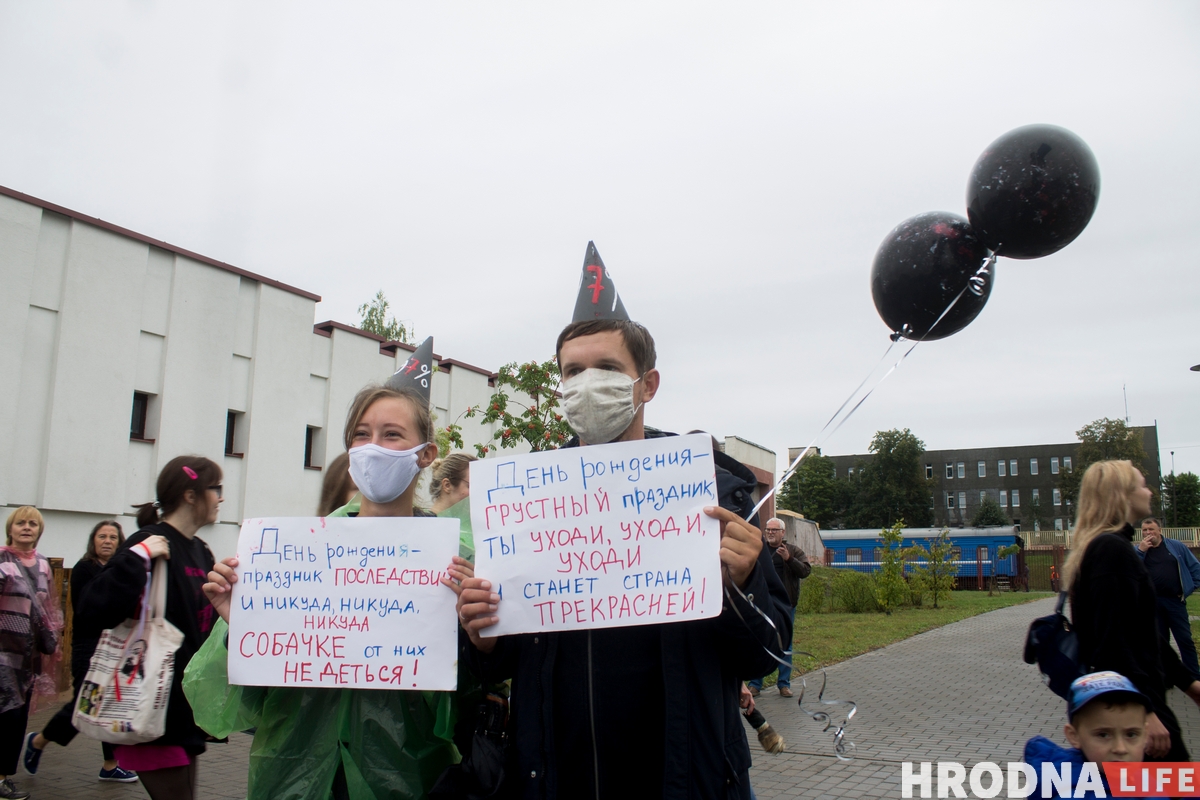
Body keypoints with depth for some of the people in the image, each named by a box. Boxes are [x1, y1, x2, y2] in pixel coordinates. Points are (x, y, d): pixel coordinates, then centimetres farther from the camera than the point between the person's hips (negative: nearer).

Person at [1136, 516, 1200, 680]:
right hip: (1151, 602, 1)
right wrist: (1141, 551, -15)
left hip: (1175, 600, -1)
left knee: (1185, 639, -2)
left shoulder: (1177, 547, 5)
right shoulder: (1139, 550, 7)